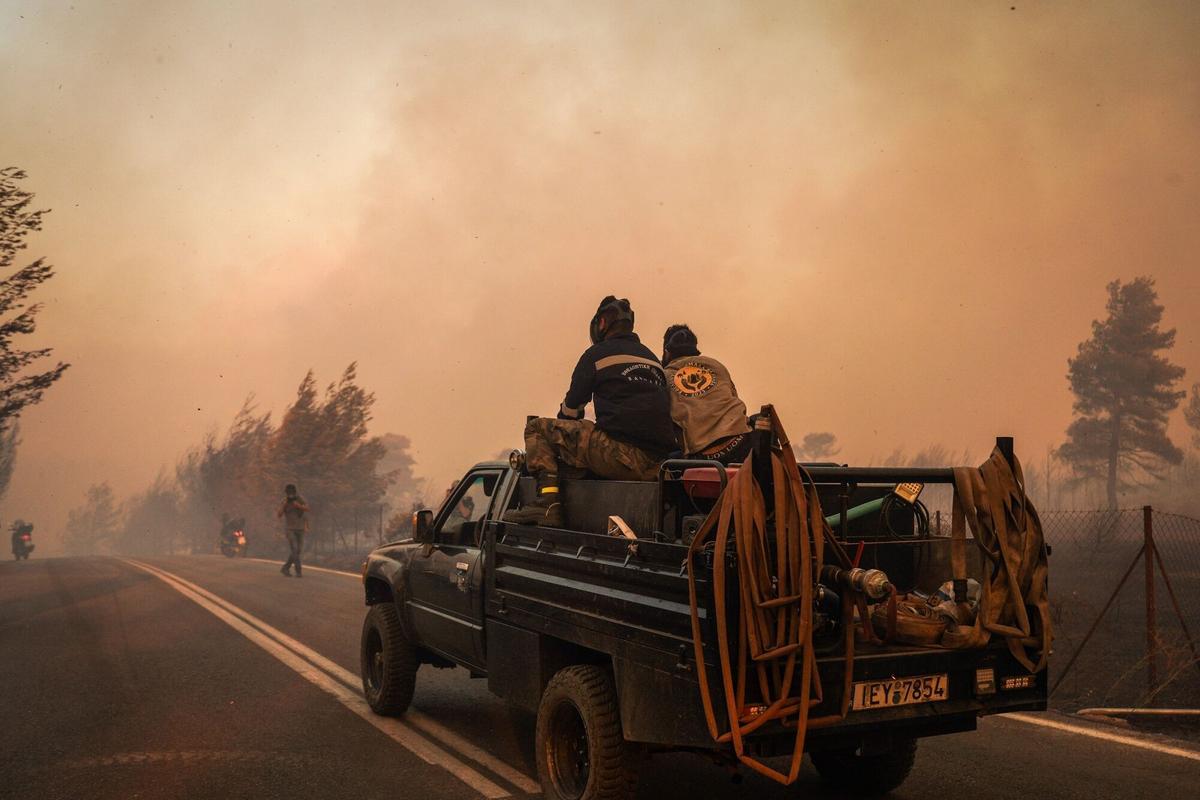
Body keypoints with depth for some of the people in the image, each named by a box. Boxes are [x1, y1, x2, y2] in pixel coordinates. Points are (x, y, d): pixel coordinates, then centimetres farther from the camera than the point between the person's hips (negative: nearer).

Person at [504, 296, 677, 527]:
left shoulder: (597, 353, 9)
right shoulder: (652, 358, 26)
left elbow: (571, 409, 12)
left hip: (620, 452, -7)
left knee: (537, 428, 5)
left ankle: (548, 502, -10)